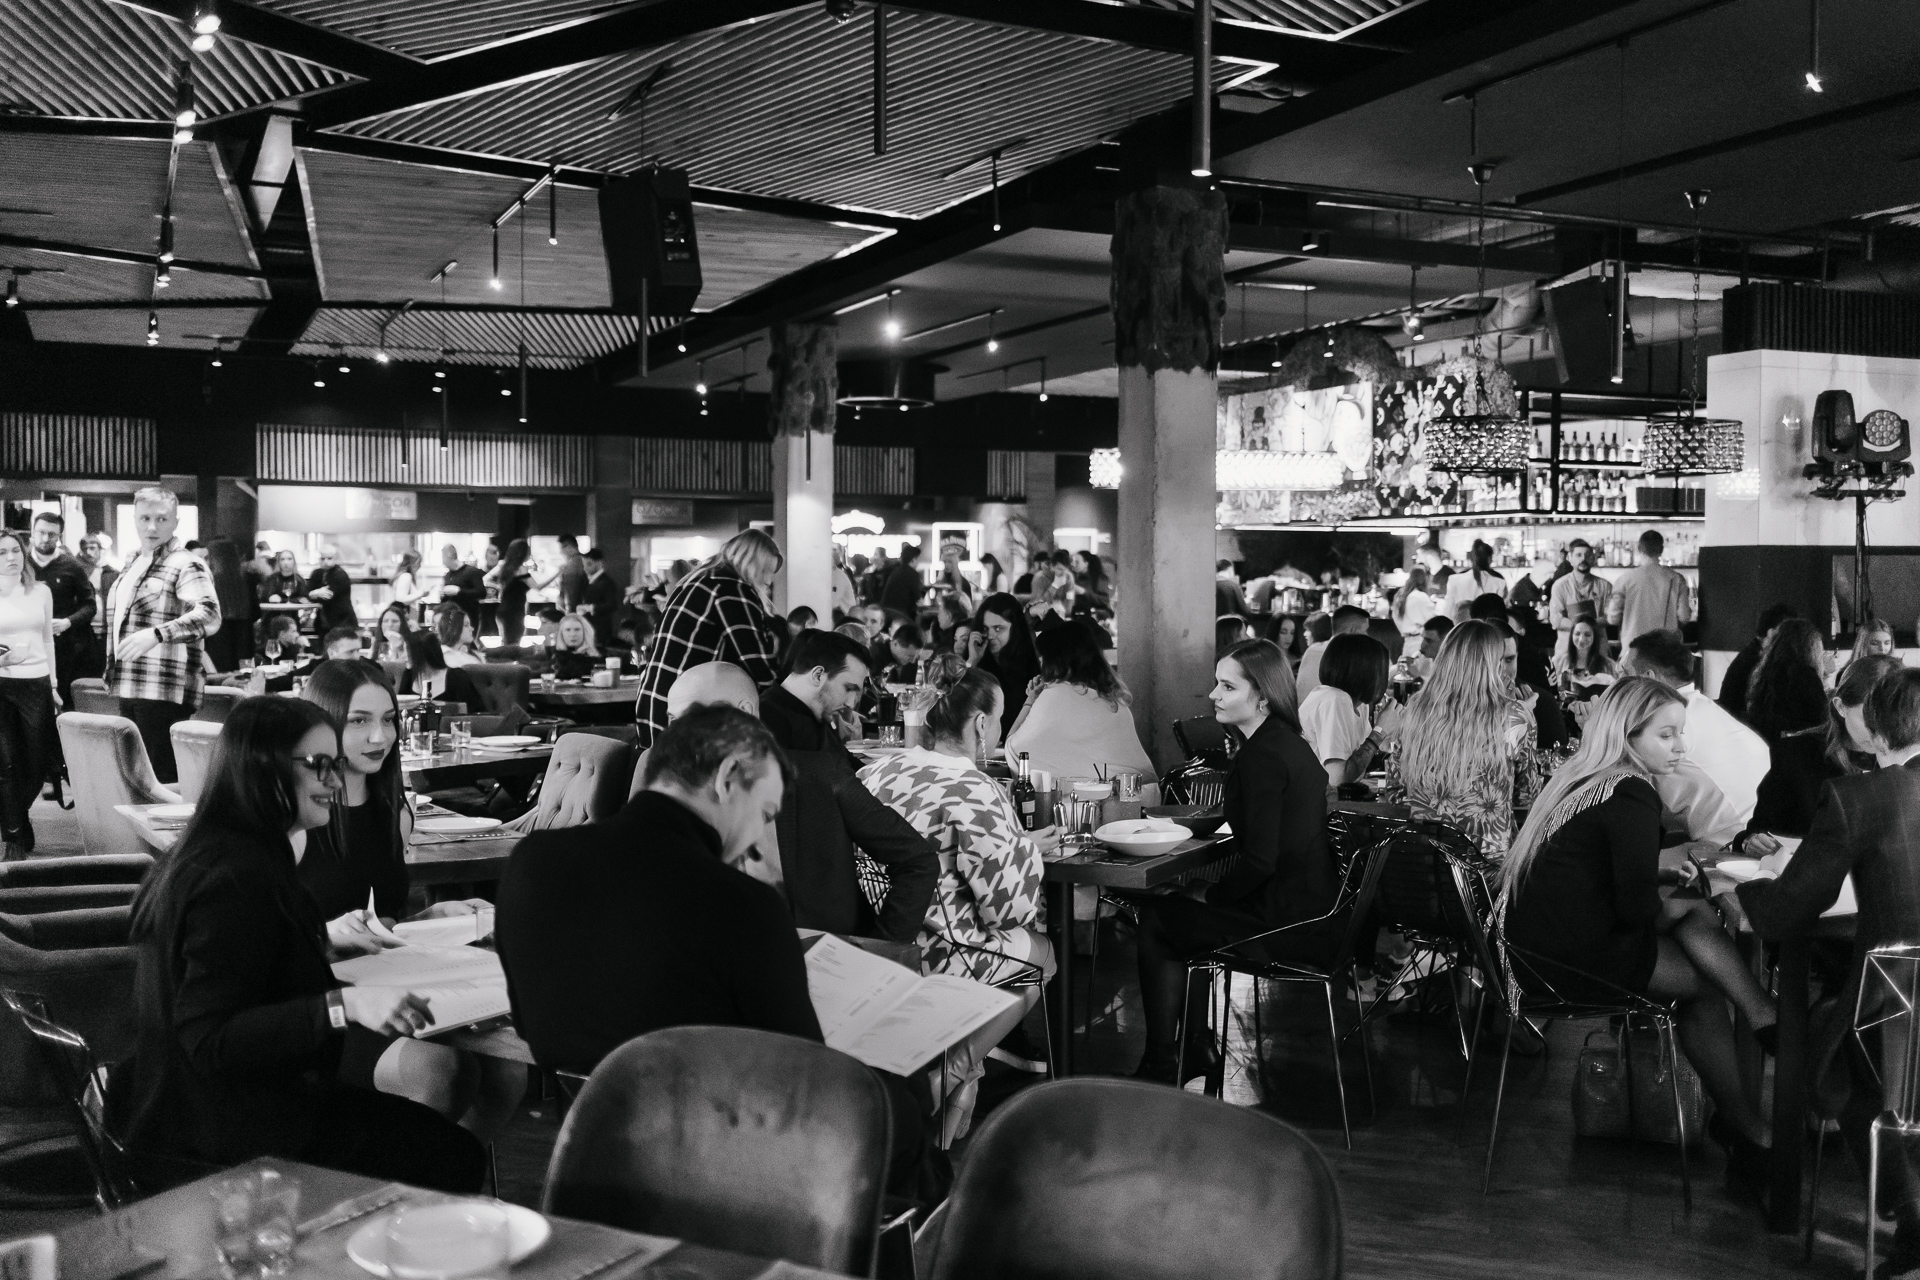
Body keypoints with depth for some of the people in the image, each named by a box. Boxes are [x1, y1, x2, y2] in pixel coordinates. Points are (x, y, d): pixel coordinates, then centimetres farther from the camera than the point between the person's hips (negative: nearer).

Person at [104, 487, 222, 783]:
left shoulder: (184, 565, -9)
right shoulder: (132, 566, 18)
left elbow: (209, 615, -25)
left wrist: (156, 634, -37)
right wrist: (112, 675, 22)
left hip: (164, 692, -8)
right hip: (129, 689, 8)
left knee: (163, 777, -9)